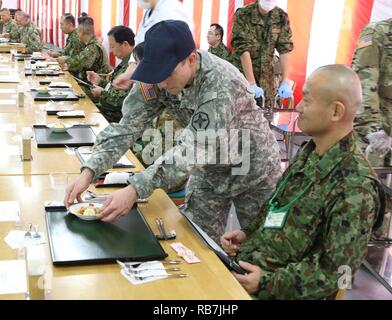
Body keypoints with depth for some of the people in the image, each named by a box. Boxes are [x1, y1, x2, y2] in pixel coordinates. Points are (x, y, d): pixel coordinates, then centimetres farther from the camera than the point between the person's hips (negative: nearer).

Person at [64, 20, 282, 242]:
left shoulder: (222, 83, -35)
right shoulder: (156, 79, -17)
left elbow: (193, 149, -40)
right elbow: (128, 126, -18)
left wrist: (135, 190, -47)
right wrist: (89, 172, -31)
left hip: (254, 172, -4)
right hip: (210, 170, 5)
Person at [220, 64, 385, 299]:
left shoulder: (355, 188, -24)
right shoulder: (310, 152, 4)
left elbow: (336, 272, -21)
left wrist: (268, 283, -22)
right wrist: (248, 234, 4)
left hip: (277, 289, -7)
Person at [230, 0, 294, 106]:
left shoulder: (282, 17, -2)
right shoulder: (243, 15, -14)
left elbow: (285, 50, -6)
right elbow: (243, 50, -20)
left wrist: (285, 82, -17)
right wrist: (252, 84, -27)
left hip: (266, 76, 3)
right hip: (242, 73, -3)